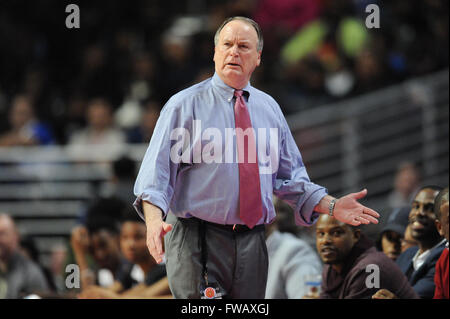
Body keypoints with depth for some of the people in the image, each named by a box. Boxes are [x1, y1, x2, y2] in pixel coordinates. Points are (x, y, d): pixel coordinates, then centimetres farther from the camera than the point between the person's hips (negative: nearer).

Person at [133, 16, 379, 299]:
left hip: (251, 244, 5)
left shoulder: (269, 109, 14)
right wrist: (154, 219, -27)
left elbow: (290, 176, 18)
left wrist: (332, 206, 3)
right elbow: (156, 170, -8)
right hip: (197, 243, -4)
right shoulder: (184, 105, -1)